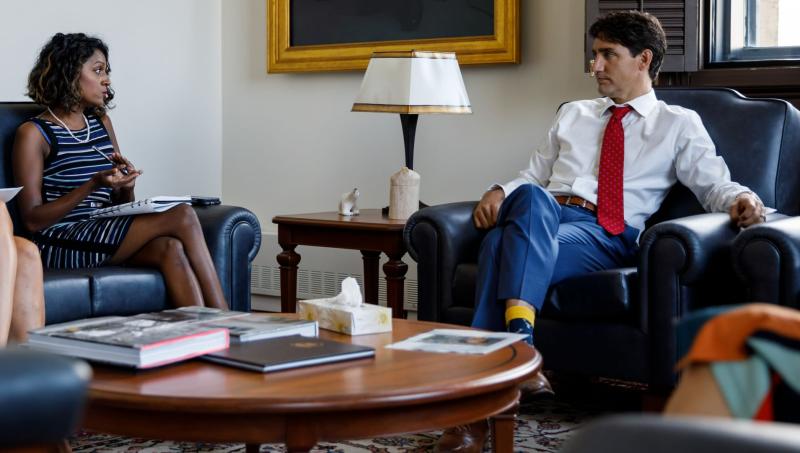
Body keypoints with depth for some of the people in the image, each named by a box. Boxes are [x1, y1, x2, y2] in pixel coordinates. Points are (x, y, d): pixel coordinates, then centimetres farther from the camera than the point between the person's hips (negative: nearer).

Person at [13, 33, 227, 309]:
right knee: (182, 218, -23)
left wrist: (126, 184, -5)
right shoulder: (33, 133, -2)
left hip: (103, 234, 6)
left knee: (170, 248, -30)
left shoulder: (101, 122, 18)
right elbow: (32, 220, -8)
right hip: (61, 243, -5)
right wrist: (94, 184, -19)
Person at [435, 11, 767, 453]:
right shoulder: (572, 114, 31)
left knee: (503, 246, -34)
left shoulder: (679, 123, 19)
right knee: (532, 197, -37)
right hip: (538, 214, 3)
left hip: (606, 235, -3)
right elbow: (533, 176, 28)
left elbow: (714, 183, 8)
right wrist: (500, 191, 6)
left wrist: (740, 198, -15)